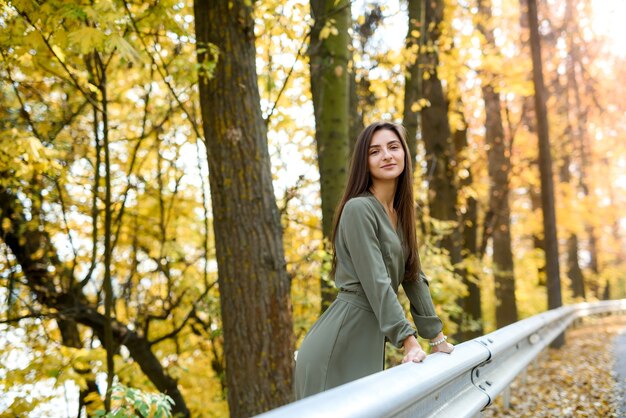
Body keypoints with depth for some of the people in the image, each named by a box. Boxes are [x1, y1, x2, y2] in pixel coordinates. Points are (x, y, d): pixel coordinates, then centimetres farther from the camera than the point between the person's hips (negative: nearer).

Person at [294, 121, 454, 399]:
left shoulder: (401, 214, 14)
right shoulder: (358, 208, -12)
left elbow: (413, 277, 16)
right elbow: (376, 282, -17)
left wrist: (437, 337, 16)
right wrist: (409, 341, -19)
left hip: (370, 340, 8)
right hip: (340, 343, -8)